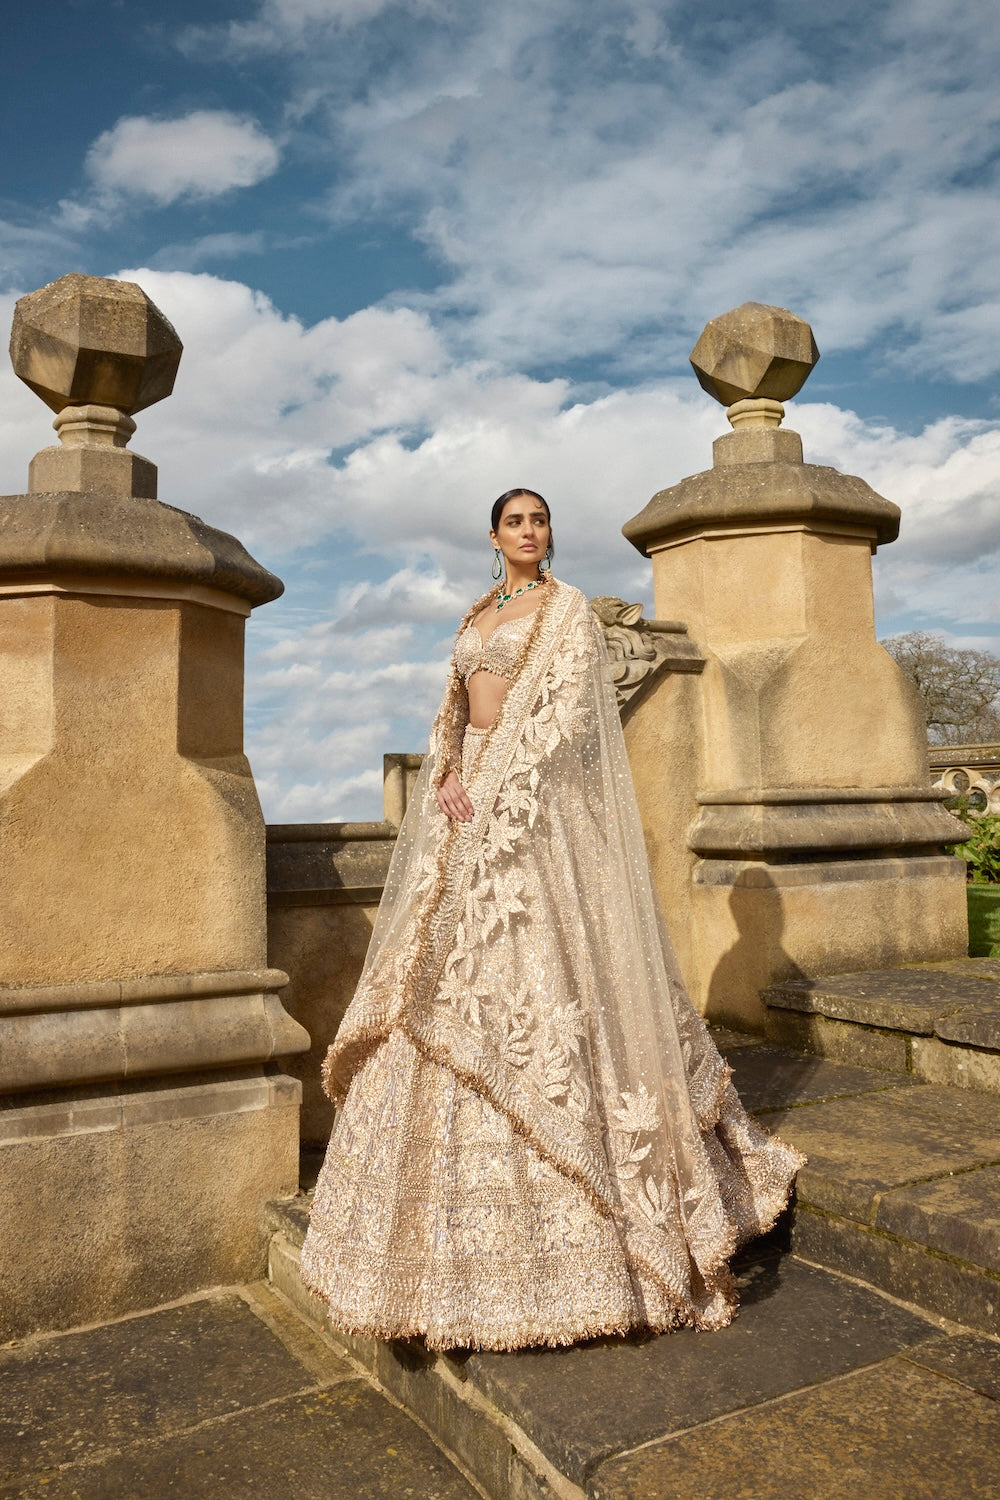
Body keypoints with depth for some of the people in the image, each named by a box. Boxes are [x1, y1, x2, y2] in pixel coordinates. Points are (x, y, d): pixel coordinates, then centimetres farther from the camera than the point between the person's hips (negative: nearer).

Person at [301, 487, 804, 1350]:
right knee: (455, 982, 6)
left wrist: (496, 792, -18)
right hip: (470, 810, 7)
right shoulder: (477, 619, 20)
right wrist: (443, 782, -2)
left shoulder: (569, 610, 1)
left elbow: (567, 712, -11)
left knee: (536, 973, -8)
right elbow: (455, 716, 17)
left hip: (536, 809, -7)